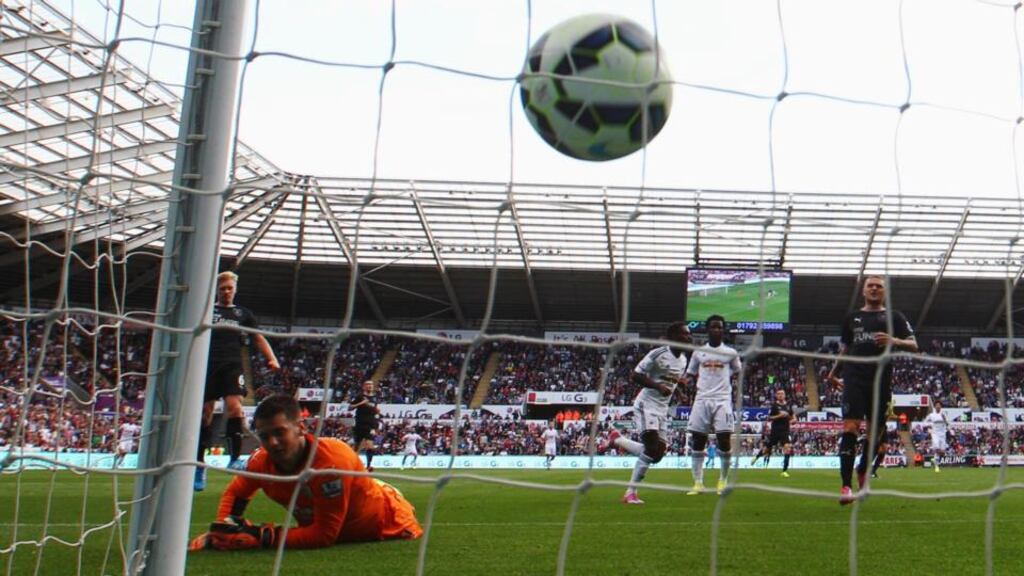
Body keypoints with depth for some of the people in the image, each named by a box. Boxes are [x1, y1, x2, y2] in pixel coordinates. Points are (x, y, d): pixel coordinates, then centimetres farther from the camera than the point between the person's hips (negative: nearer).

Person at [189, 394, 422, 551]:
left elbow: (324, 535, -39)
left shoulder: (331, 459, -41)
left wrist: (261, 536, -41)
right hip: (325, 527, 5)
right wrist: (224, 530, -20)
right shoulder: (262, 461, -25)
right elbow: (235, 493, -2)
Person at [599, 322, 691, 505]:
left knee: (658, 453, 4)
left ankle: (616, 440, 24)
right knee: (652, 448, -20)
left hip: (663, 408, 8)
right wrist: (657, 385, -25)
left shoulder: (683, 359, 9)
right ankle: (631, 492, -10)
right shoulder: (658, 354, -16)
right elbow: (634, 376, -16)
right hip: (646, 404, -8)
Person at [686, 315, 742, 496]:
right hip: (702, 399, 2)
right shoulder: (698, 352, 10)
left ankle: (723, 481, 8)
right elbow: (690, 374, 17)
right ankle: (698, 483, 5)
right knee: (697, 441, -1)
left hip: (722, 400, -2)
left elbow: (737, 373, 18)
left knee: (724, 440, -9)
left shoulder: (730, 353, 6)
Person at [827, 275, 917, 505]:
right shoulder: (852, 317, 17)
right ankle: (846, 485, -16)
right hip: (854, 379, 0)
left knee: (875, 432, 7)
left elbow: (914, 345, 2)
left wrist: (895, 341, -18)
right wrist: (834, 372, 23)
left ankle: (863, 470, 35)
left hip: (881, 381, 0)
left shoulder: (894, 317, 11)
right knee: (850, 428, -14)